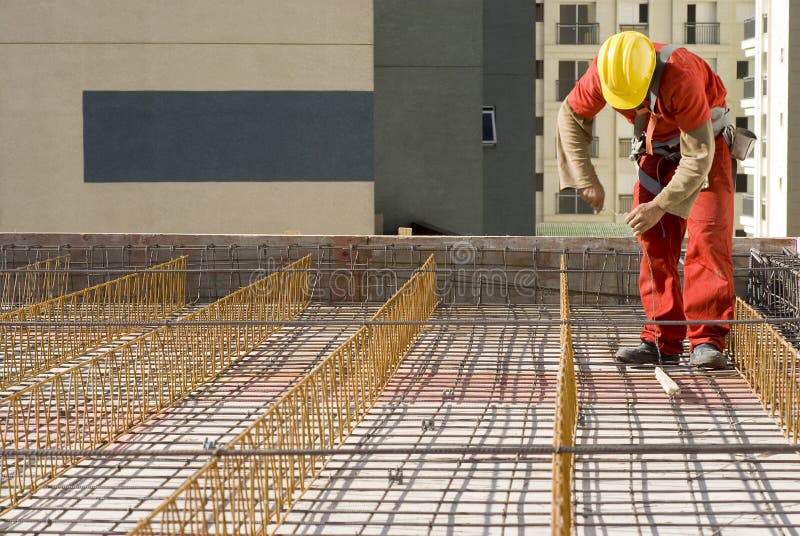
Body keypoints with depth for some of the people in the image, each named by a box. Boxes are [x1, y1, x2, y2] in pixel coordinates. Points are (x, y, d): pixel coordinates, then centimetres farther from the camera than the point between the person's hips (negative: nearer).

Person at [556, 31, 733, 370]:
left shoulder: (680, 75, -39)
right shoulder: (602, 72, -24)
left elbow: (698, 155, -35)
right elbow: (571, 115, -4)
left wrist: (660, 206, -34)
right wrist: (586, 178, -11)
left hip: (705, 143, -5)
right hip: (656, 148, 5)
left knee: (708, 238, -17)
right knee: (654, 241, -4)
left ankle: (706, 341, -19)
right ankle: (663, 342, -3)